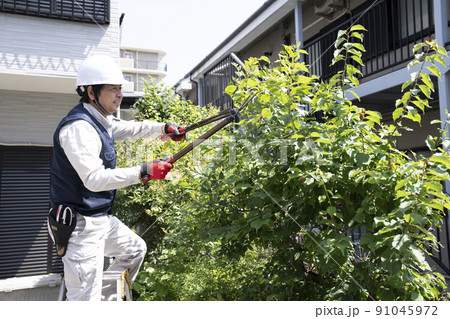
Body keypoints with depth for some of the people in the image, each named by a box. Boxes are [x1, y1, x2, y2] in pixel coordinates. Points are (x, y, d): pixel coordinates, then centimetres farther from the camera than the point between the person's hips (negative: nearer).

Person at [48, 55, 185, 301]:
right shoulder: (78, 126, -21)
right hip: (80, 224, -10)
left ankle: (106, 298, 34)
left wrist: (164, 128, 9)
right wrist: (144, 172, -30)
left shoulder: (102, 121, 10)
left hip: (101, 219, 10)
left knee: (135, 249, 27)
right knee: (85, 299, -7)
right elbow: (94, 178, -30)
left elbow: (132, 128, 25)